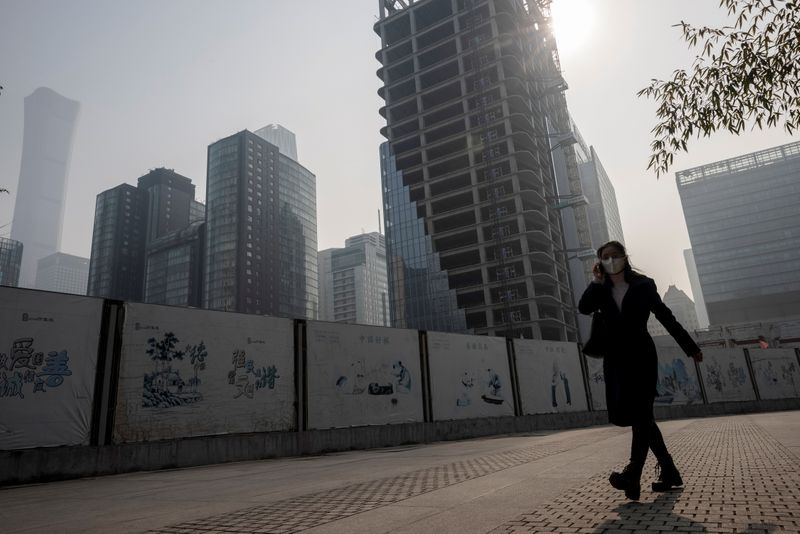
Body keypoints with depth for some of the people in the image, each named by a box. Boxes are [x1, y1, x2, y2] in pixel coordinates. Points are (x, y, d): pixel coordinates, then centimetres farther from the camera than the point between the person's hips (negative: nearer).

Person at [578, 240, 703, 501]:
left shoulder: (643, 285, 3)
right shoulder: (602, 290, 10)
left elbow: (666, 318, 6)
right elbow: (584, 307, -9)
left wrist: (691, 348, 8)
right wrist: (597, 281, -14)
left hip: (641, 356, -4)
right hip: (616, 359, 4)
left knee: (640, 413, -14)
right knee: (641, 416, 8)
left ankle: (633, 475, -21)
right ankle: (669, 471, 20)